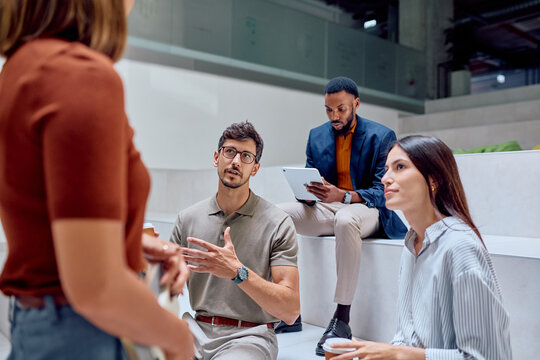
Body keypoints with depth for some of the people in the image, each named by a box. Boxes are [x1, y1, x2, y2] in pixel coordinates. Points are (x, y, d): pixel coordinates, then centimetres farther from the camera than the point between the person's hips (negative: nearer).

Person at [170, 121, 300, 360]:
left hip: (249, 334, -3)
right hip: (198, 328, 3)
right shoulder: (187, 219, 6)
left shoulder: (278, 224, -5)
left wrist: (237, 272, -25)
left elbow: (290, 310, -12)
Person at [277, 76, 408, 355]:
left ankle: (342, 319, -32)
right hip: (327, 209, 5)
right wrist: (308, 191, -14)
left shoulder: (381, 136, -5)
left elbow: (382, 193, -11)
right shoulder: (316, 136, 10)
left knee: (345, 219, -41)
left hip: (366, 210, -5)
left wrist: (343, 195, -29)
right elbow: (310, 180, 13)